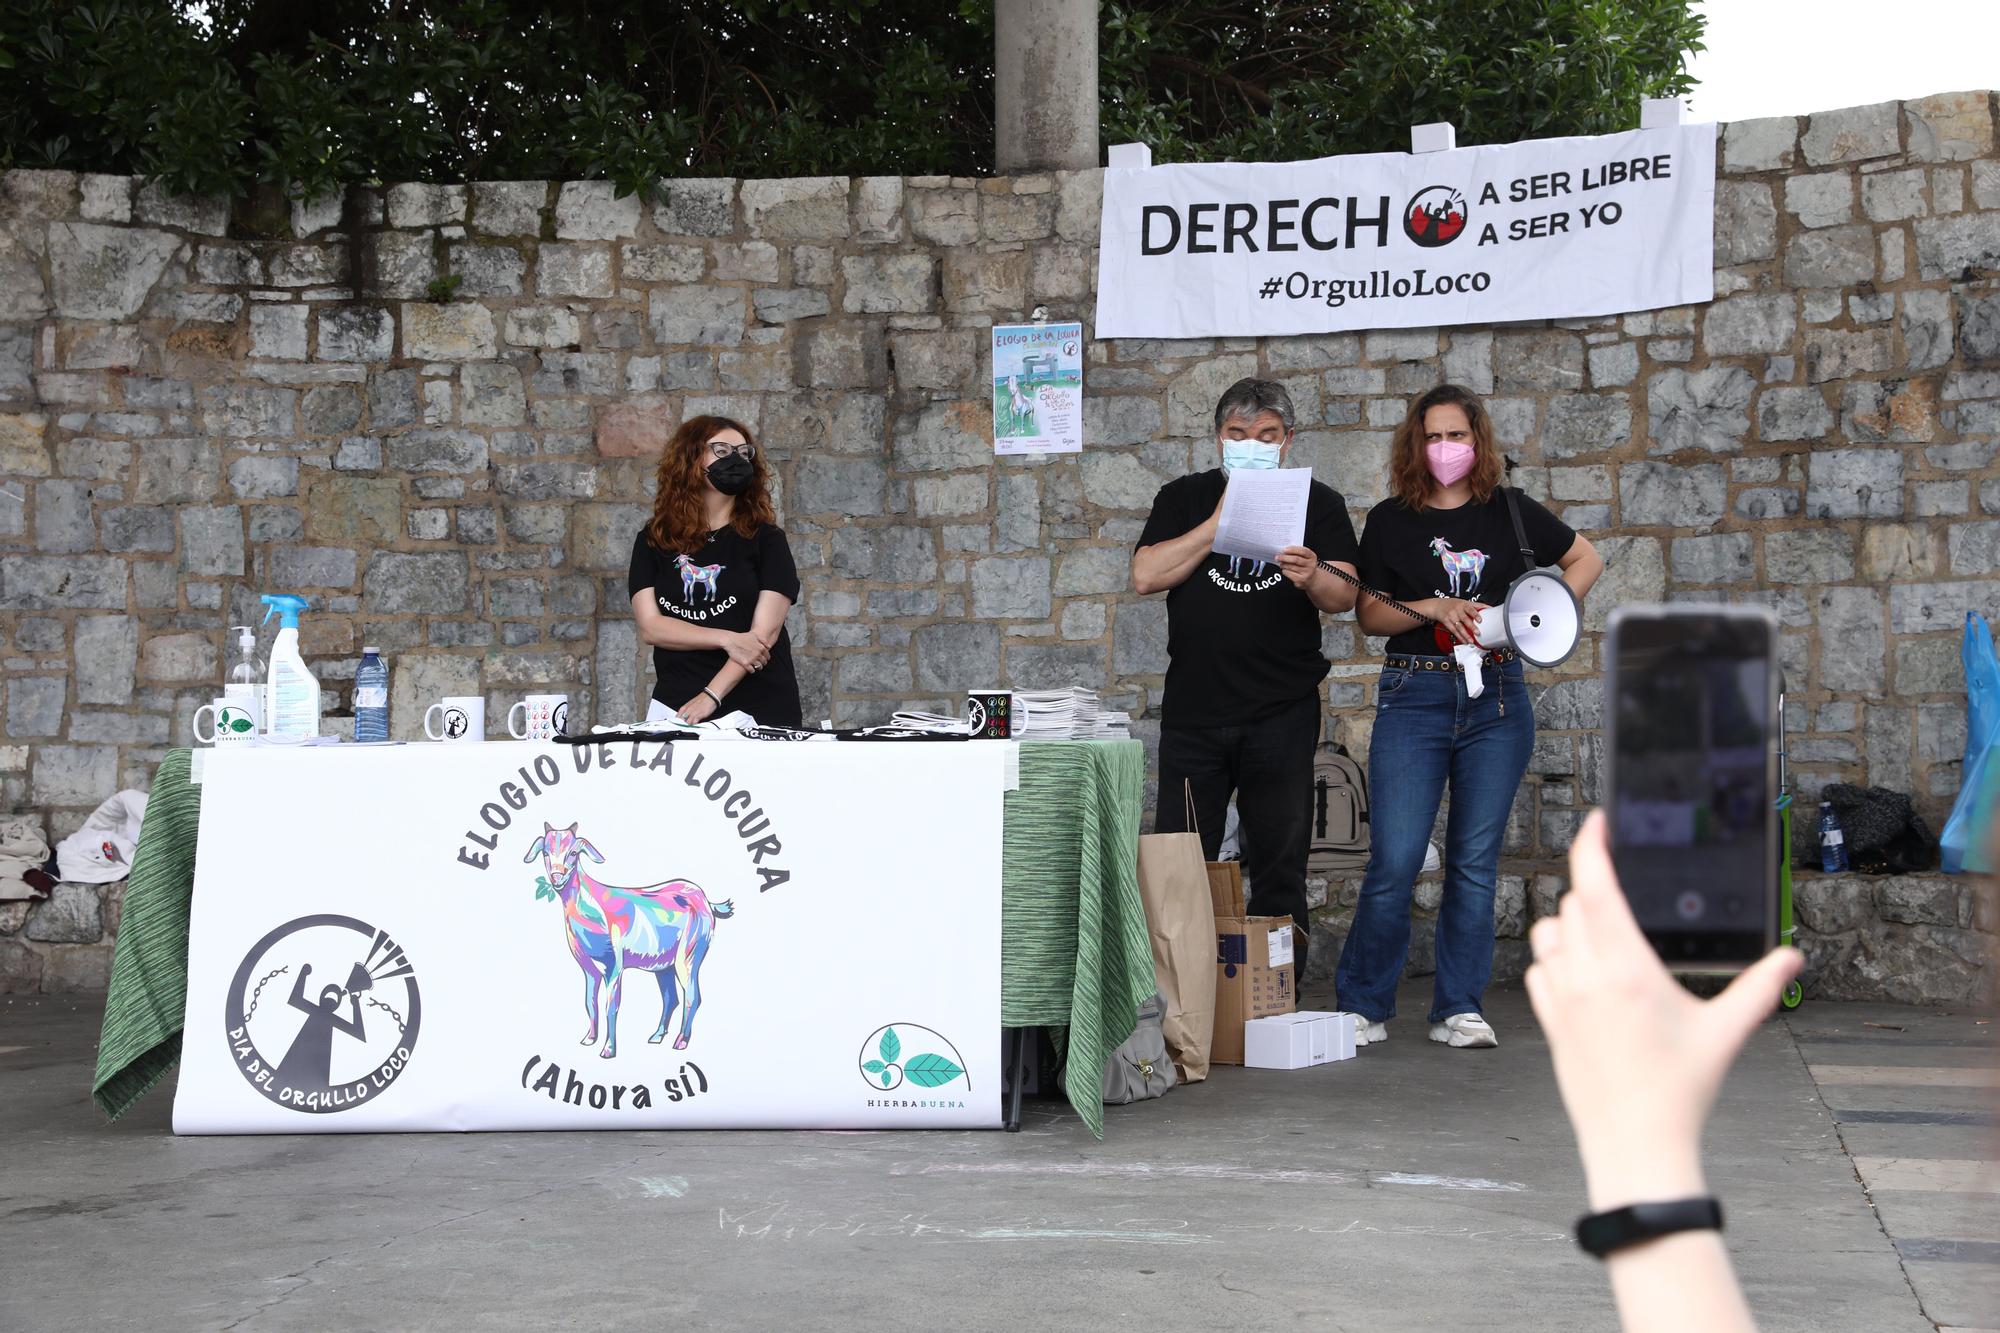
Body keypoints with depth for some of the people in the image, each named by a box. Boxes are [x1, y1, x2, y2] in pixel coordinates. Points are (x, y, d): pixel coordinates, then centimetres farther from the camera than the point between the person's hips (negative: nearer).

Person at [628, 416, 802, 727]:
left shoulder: (766, 539, 2)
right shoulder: (652, 541, 8)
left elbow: (765, 631, -8)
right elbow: (650, 627, -3)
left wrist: (711, 696, -19)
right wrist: (727, 640, -16)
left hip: (759, 709, -1)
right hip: (675, 705, 1)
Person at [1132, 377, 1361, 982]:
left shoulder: (1318, 503, 8)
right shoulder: (1184, 499, 10)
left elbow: (1346, 595, -3)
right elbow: (1146, 575, -3)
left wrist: (1312, 578, -25)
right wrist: (1218, 524, -10)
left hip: (1282, 714, 0)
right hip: (1193, 713, 1)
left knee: (1279, 864, 4)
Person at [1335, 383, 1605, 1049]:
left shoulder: (1510, 512, 7)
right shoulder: (1391, 520, 4)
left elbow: (1587, 559, 15)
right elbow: (1368, 614, 4)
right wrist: (1435, 607, -12)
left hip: (1496, 699, 2)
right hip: (1415, 694, -2)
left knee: (1475, 861, 5)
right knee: (1394, 862, -7)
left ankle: (1459, 1009, 14)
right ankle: (1363, 1007, 7)